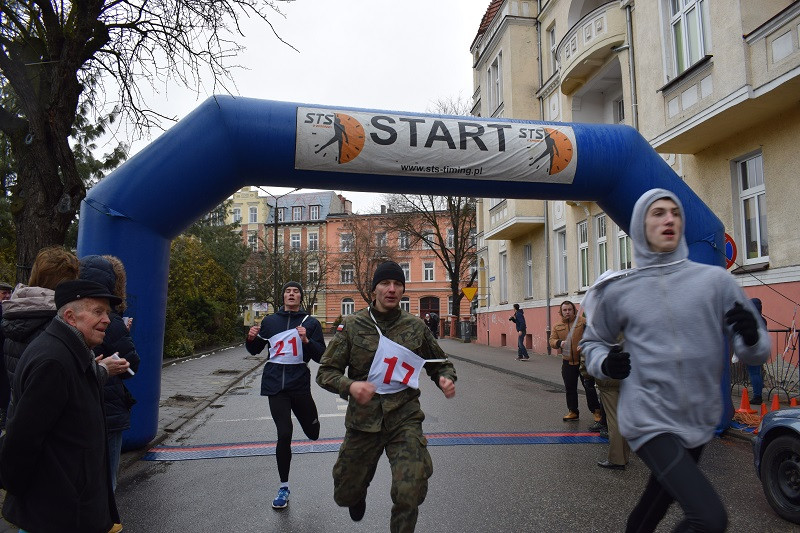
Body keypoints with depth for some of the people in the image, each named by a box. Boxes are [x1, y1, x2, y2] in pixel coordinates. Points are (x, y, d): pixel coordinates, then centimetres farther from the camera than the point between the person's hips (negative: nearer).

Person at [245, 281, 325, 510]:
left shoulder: (310, 322, 2)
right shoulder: (270, 321, 9)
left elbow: (321, 356, -2)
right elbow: (254, 350, 17)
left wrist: (306, 340, -19)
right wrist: (252, 338, -4)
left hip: (299, 383, 0)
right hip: (275, 384, 1)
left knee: (313, 433, 9)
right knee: (284, 434, -6)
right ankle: (284, 487, 12)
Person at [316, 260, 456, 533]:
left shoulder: (416, 326, 0)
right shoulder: (352, 325, -5)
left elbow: (440, 363, 13)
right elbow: (326, 372, -3)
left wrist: (446, 378, -11)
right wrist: (350, 385, -24)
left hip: (405, 419, 0)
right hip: (363, 419, 1)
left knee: (409, 495, -15)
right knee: (346, 494, 16)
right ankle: (358, 496, 54)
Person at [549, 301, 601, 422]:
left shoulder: (583, 321, -3)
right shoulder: (557, 327, 9)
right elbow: (551, 341, 4)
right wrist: (559, 343, -17)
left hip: (584, 361, -4)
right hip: (567, 362, 4)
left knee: (589, 387, -1)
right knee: (570, 388, 11)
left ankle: (596, 411, 12)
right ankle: (573, 411, 24)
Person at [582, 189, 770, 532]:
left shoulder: (715, 280, -3)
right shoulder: (617, 290, -4)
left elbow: (753, 353, 1)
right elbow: (593, 342, 11)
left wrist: (752, 338, -22)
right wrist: (604, 364, -10)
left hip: (700, 422, 3)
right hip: (649, 420, -3)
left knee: (660, 498, 25)